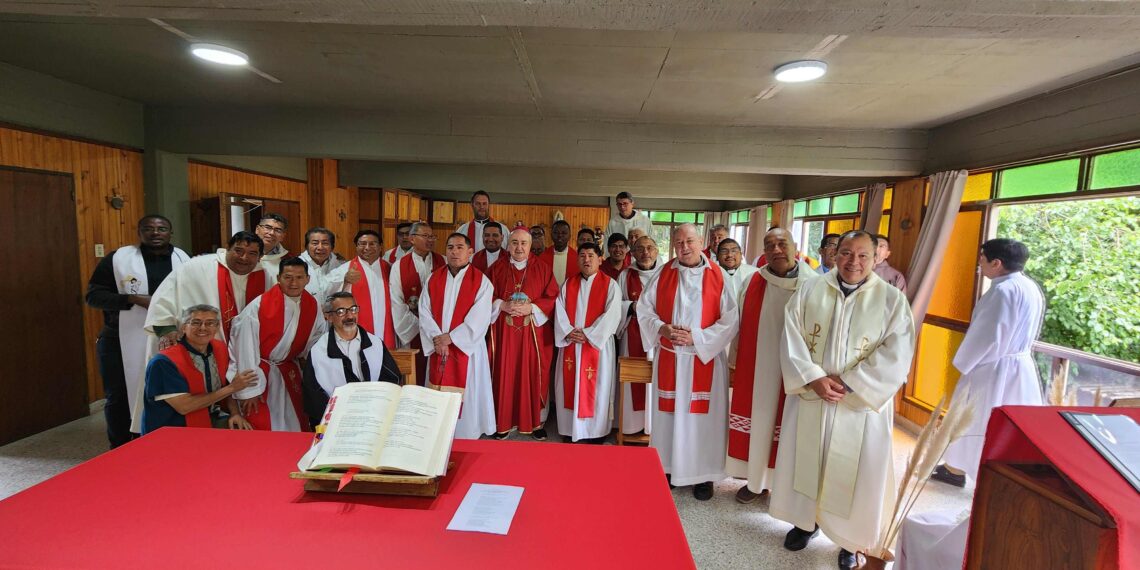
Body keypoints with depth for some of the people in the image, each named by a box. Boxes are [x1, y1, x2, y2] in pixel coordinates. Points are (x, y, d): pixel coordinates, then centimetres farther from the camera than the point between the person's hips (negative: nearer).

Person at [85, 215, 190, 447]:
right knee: (119, 397, 10)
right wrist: (134, 299, -18)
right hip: (121, 344, -1)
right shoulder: (117, 258, -2)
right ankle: (121, 451, 28)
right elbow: (93, 295, -3)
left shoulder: (183, 259, 6)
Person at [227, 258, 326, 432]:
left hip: (289, 374, 5)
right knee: (261, 428, 1)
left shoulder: (313, 306, -6)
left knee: (297, 426, 11)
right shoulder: (258, 306, -20)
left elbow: (316, 341, 9)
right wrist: (250, 390, -15)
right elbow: (246, 349, -17)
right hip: (257, 371, -4)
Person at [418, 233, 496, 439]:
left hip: (466, 348, -3)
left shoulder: (481, 281, -6)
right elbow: (424, 313, 0)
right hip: (438, 348, 4)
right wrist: (437, 339, -13)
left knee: (466, 396, 4)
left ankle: (466, 435, 18)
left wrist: (451, 337, -16)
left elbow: (479, 319, -13)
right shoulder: (433, 279, 7)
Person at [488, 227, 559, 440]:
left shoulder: (543, 269, 4)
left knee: (533, 374, 2)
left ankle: (536, 421, 15)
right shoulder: (496, 269, 7)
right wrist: (502, 305, -13)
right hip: (504, 331, 1)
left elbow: (553, 299, 0)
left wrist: (531, 308, -14)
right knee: (505, 374, 2)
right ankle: (504, 421, 15)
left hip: (533, 332, 0)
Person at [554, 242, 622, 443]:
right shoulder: (568, 284, 10)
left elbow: (612, 315, -12)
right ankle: (570, 428, 20)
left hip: (597, 344, -3)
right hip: (570, 344, 4)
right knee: (570, 387, 8)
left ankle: (596, 431, 15)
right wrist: (569, 332, -12)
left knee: (595, 388, 2)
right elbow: (559, 311, 4)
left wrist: (587, 334, -16)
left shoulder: (610, 285, -2)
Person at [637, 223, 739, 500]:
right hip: (668, 358, 2)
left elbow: (730, 319, -7)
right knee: (669, 412, 10)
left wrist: (696, 337, -15)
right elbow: (644, 307, 5)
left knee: (703, 415, 5)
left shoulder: (717, 276, -5)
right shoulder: (663, 274, 1)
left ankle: (702, 474, 21)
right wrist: (662, 328, -12)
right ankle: (668, 467, 27)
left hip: (705, 357, -1)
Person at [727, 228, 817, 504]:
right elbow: (740, 326, 7)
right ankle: (756, 479, 31)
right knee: (758, 421, 13)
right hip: (756, 369, 2)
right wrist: (737, 360, 10)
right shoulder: (752, 283, 0)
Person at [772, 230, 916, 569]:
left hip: (862, 404, -1)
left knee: (855, 472, 8)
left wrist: (848, 383, -17)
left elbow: (896, 355, -12)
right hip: (809, 398, 2)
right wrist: (814, 378, -16)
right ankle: (806, 520, 36)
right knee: (807, 461, 14)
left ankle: (851, 539, 29)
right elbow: (791, 339, -4)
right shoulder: (809, 290, 0)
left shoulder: (893, 299, -4)